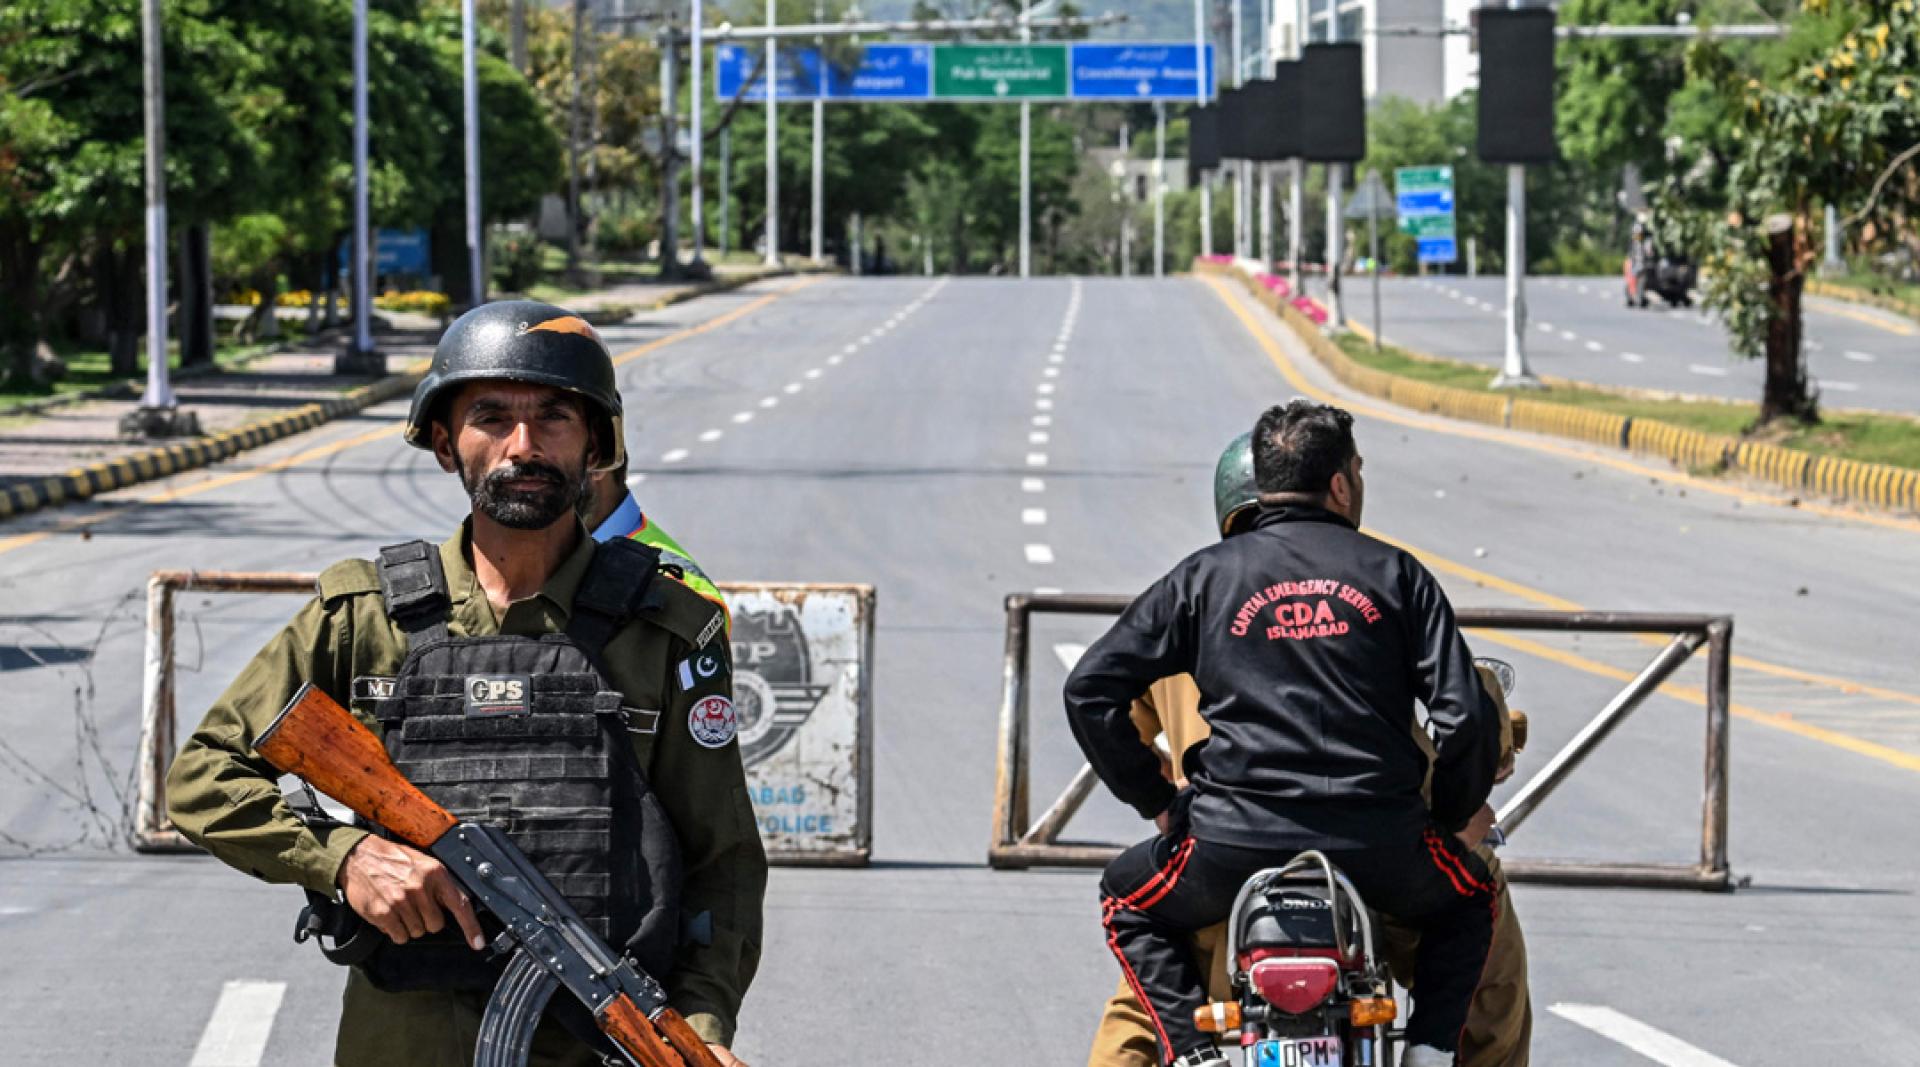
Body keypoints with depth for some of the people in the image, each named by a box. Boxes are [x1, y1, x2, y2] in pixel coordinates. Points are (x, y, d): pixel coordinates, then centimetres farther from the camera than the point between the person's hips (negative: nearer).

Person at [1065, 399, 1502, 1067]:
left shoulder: (1205, 576, 10)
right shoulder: (1395, 574, 8)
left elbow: (1090, 691, 7)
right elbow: (1466, 715, 2)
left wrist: (1156, 800, 17)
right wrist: (1456, 813, 19)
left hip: (1237, 841, 0)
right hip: (1380, 847, 0)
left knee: (1128, 899, 28)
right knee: (1468, 898, 32)